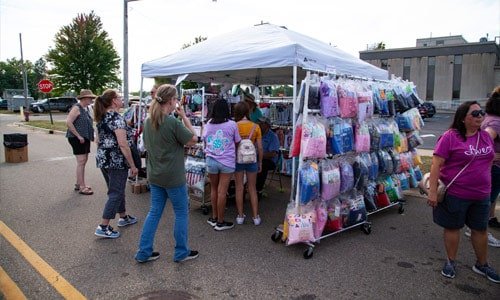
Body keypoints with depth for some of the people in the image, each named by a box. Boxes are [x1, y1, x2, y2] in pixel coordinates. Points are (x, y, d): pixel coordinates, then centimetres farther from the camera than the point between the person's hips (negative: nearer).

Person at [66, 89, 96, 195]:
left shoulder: (86, 108, 14)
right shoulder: (76, 108, -13)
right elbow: (68, 122, -22)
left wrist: (91, 136, 13)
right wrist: (78, 136, -20)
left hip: (85, 138, 9)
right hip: (77, 139, -9)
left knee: (83, 161, 13)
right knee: (81, 162, -9)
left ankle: (78, 184, 24)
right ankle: (82, 187, -6)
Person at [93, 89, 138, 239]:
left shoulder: (101, 117, 10)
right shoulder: (117, 118, -17)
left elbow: (98, 140, 17)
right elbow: (123, 145, -22)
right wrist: (133, 166, -17)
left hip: (102, 159, 9)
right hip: (116, 161, -9)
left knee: (116, 190, 21)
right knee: (116, 193, 0)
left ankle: (123, 217, 35)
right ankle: (103, 227, 3)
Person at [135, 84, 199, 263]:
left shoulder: (148, 121, 2)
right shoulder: (173, 122, -21)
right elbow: (193, 140, -12)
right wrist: (184, 117, -8)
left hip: (154, 175, 7)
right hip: (173, 177, -7)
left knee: (154, 212, 16)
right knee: (182, 213, 10)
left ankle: (144, 252, 22)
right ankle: (181, 252, 22)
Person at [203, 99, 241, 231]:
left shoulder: (207, 125, 4)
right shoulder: (232, 124, -5)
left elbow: (205, 143, 13)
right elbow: (237, 143, 4)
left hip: (211, 160, 3)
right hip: (227, 161, -3)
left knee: (214, 189, 17)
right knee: (222, 191, 0)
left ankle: (214, 218, 26)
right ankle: (220, 222, 9)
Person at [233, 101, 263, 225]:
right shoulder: (255, 126, -8)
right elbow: (260, 147, -5)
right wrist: (260, 162, 8)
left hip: (237, 159, -1)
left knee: (239, 188, 11)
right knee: (252, 188, 12)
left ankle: (240, 216, 18)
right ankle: (256, 216, 17)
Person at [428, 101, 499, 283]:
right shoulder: (450, 137, -14)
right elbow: (436, 164, -17)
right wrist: (432, 191, -20)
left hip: (481, 195, 6)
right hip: (455, 194, -6)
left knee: (480, 229, 16)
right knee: (453, 227, 9)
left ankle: (482, 265, 34)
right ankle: (451, 262, 28)